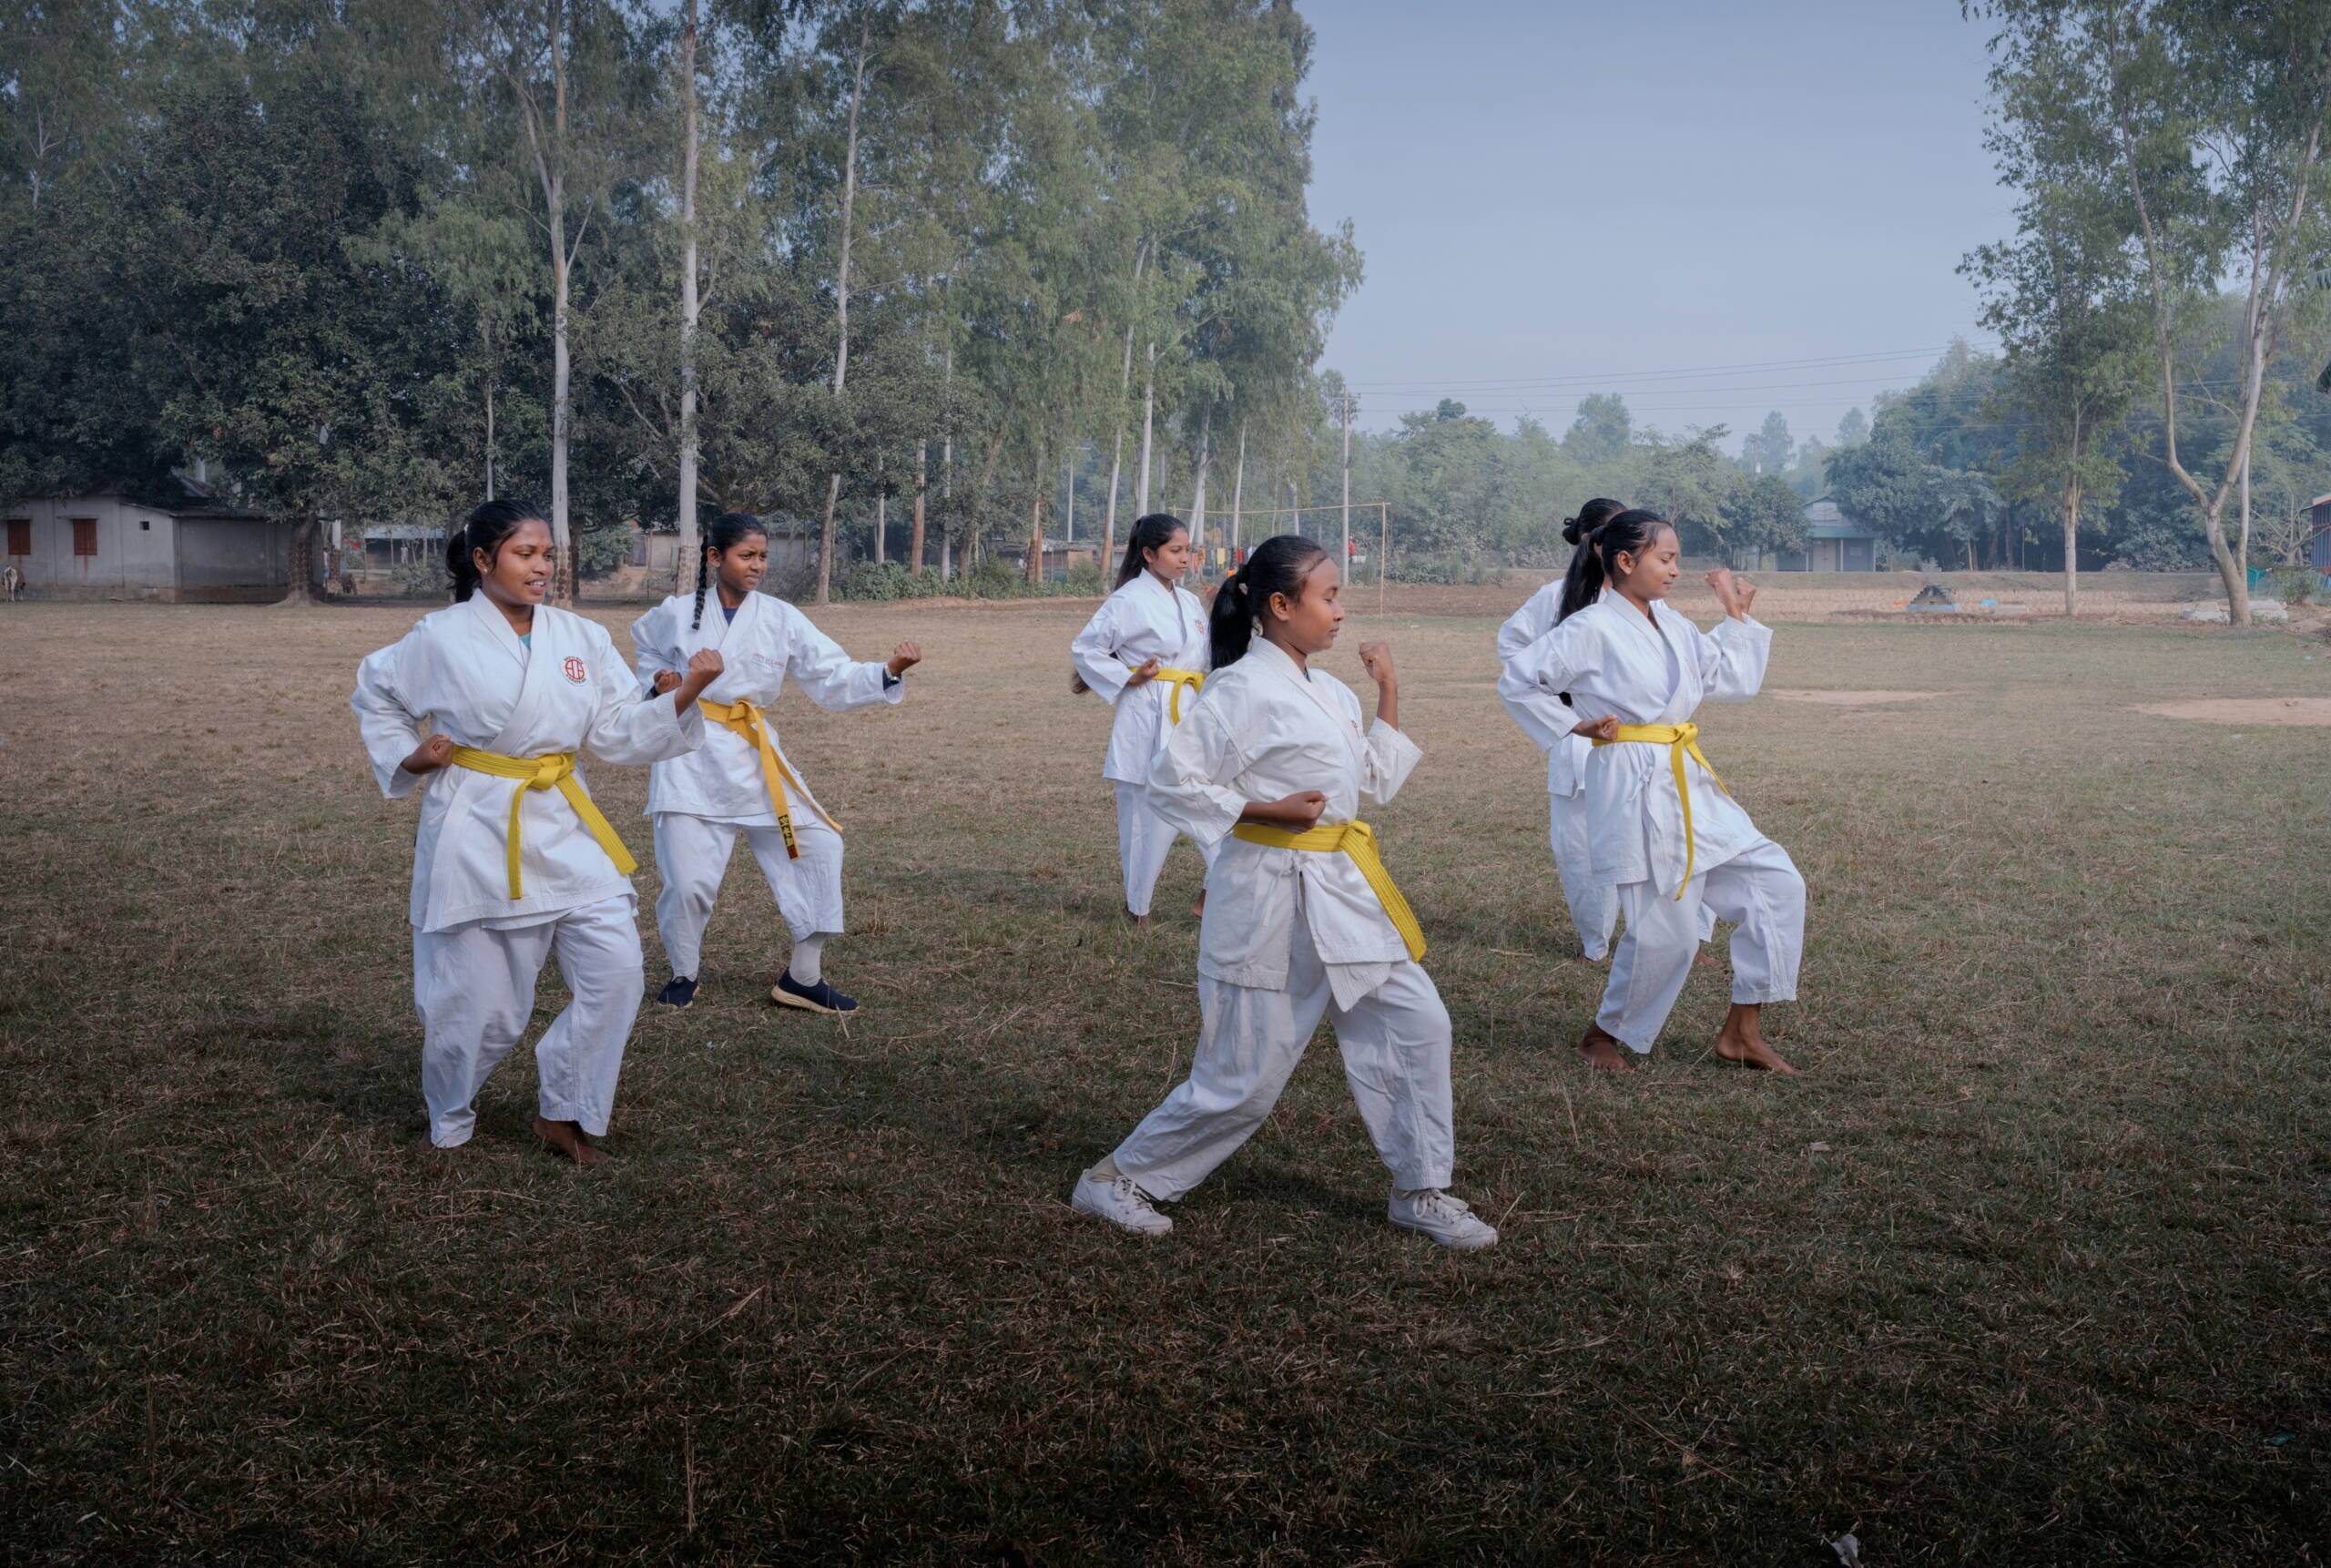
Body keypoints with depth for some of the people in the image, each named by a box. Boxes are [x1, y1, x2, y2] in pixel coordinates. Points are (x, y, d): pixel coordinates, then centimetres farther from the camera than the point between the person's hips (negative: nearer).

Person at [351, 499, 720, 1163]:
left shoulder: (582, 639, 3)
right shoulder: (441, 639, -5)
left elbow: (620, 732, 0)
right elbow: (375, 696, 12)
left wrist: (685, 694, -14)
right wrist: (407, 760, -1)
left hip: (563, 832, 4)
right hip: (476, 838, -3)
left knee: (615, 969, -7)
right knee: (476, 1001, 3)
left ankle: (564, 1114, 14)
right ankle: (449, 1125, 32)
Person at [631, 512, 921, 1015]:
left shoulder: (782, 619, -2)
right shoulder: (677, 614, -2)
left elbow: (834, 679, -7)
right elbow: (647, 655, 20)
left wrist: (889, 672, -24)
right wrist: (658, 681, -3)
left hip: (754, 756, 2)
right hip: (690, 753, -2)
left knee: (817, 846, -2)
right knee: (688, 880, -5)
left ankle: (803, 977, 13)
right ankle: (684, 972, 25)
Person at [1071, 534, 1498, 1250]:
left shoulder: (1332, 693, 10)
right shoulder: (1242, 690, -15)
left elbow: (1376, 779, 20)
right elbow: (1171, 783, -15)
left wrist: (1389, 695, 13)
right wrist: (1266, 811, -18)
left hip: (1343, 895, 8)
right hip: (1272, 900, -8)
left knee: (1417, 1023, 4)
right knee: (1243, 1080, 0)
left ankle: (1421, 1192, 20)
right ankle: (1119, 1179, 18)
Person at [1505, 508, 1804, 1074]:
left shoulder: (1673, 625, 13)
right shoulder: (1592, 628, -11)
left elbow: (1736, 680, 16)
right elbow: (1518, 677, -9)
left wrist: (1736, 613, 13)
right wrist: (1573, 724, -9)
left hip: (1692, 788, 9)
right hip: (1636, 791, -9)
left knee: (1775, 883, 6)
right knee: (1664, 931, -7)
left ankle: (1742, 1031, 15)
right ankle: (1604, 1036, 18)